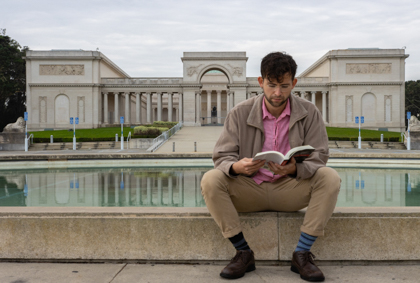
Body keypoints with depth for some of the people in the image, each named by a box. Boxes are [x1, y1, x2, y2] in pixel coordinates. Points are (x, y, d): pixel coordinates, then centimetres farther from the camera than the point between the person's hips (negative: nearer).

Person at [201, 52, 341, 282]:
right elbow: (222, 156, -5)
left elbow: (318, 157, -7)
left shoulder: (309, 113, -1)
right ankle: (243, 252, -14)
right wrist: (236, 167, -31)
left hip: (290, 189, 1)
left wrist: (295, 168, -30)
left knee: (330, 178, -26)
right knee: (210, 180, -26)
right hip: (250, 189, 0)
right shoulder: (240, 113, -3)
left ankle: (302, 254, -17)